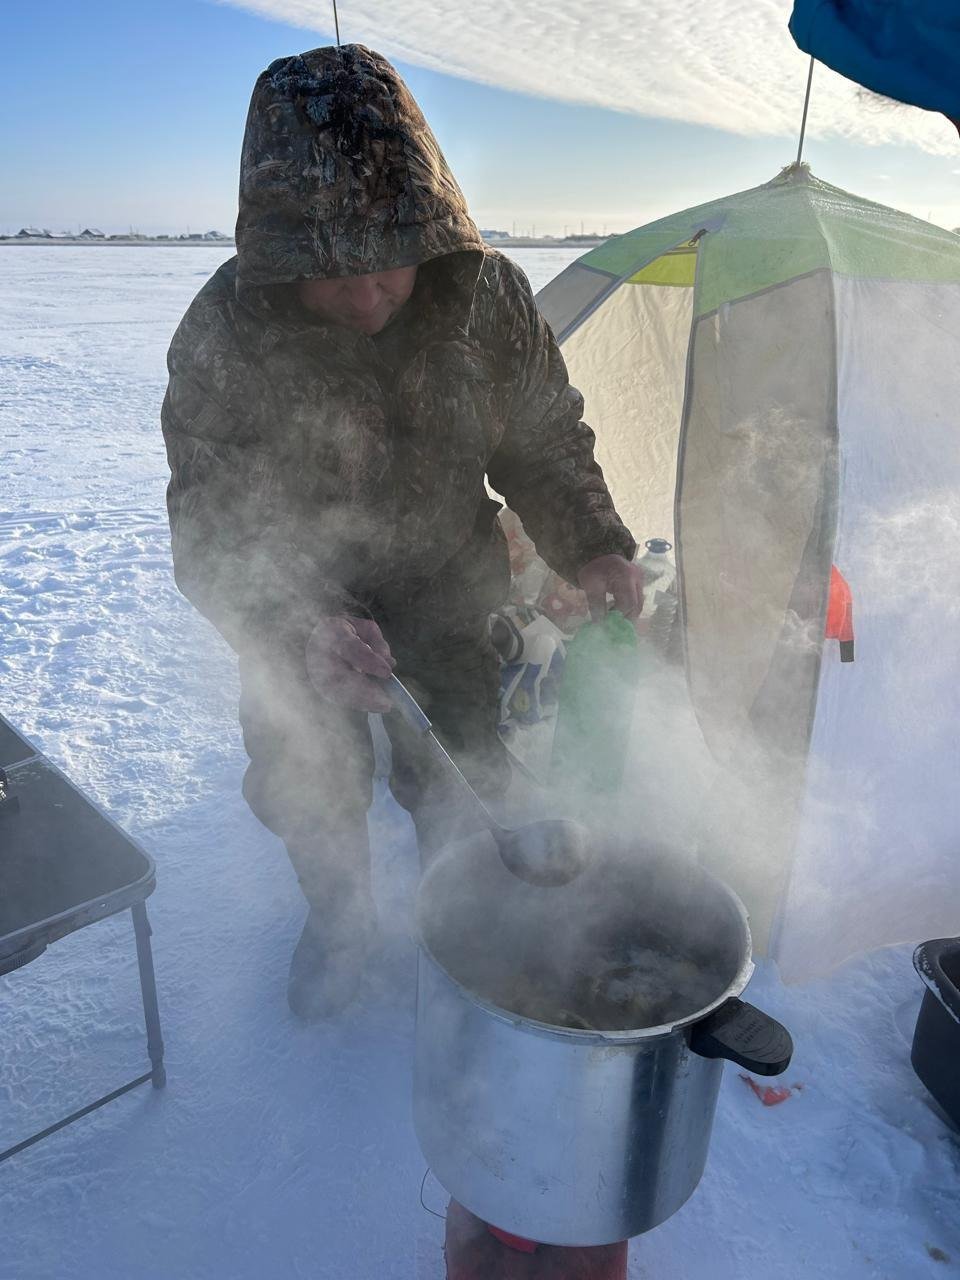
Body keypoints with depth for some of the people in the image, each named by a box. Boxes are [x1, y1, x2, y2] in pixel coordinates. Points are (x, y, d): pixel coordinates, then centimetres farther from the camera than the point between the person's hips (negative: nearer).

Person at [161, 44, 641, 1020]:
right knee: (302, 782, 7)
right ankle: (341, 917, 40)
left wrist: (591, 546, -23)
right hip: (306, 602, 0)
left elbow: (544, 440, -5)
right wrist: (299, 625, -43)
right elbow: (212, 529, -24)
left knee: (457, 776, 9)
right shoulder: (224, 332, -25)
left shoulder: (487, 298, -19)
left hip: (448, 584, 1)